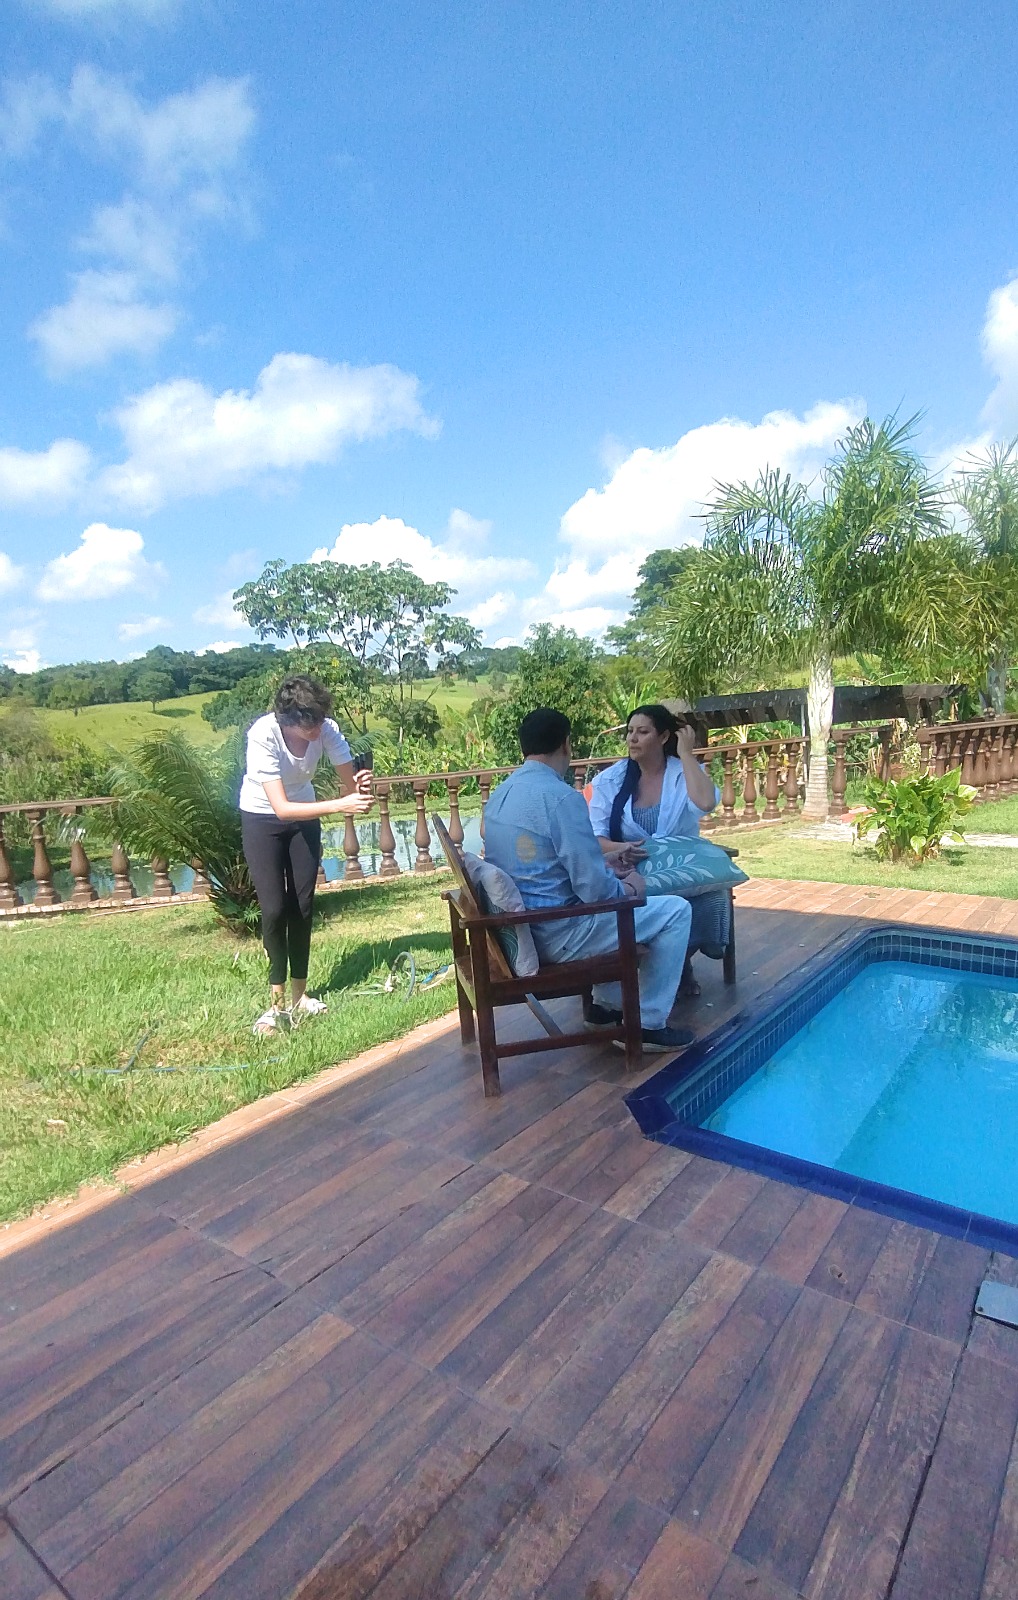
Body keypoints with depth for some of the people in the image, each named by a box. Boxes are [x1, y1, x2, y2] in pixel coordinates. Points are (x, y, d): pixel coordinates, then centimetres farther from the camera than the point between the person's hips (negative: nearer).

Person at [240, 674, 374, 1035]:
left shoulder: (326, 728, -25)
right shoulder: (263, 735, -34)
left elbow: (348, 781, -19)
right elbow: (281, 808, -39)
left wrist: (360, 789, -43)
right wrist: (340, 805, -48)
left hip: (305, 816, 4)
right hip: (262, 819, -3)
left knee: (302, 906, 6)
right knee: (274, 909, -8)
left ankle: (299, 995, 20)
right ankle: (277, 1002, 8)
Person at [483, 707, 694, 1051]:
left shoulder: (500, 794, 6)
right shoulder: (561, 797, -22)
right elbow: (594, 888, -22)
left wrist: (606, 860, 18)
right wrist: (625, 889, 0)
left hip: (518, 928, 9)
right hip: (556, 935, -9)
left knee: (618, 901, 31)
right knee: (675, 911, 2)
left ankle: (606, 1006, 34)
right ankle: (649, 1026, 11)